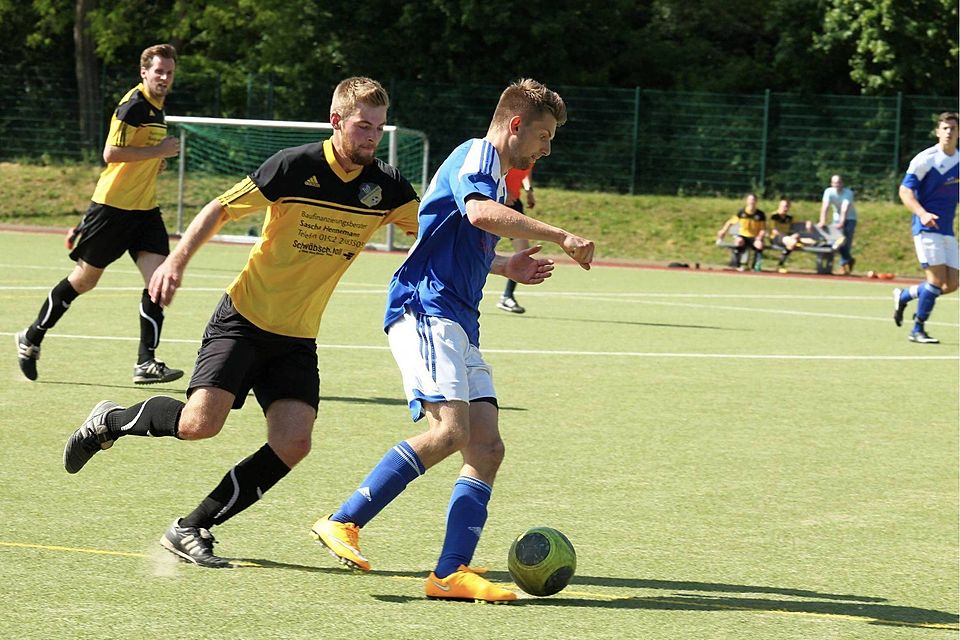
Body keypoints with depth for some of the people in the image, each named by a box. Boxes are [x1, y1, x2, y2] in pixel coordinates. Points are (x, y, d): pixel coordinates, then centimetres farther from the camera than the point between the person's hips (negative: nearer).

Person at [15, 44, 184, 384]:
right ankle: (31, 339, 23)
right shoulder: (134, 105, -15)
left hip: (144, 208, 8)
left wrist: (155, 162, 10)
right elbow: (111, 153, -24)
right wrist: (159, 151, -20)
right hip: (113, 204, -8)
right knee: (84, 279, 4)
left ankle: (146, 362, -8)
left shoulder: (156, 108, 14)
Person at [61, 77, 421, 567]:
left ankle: (192, 529, 1)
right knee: (201, 422, -20)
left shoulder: (385, 186, -1)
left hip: (298, 338, 5)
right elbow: (220, 209, -7)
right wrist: (177, 260, -20)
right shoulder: (296, 167, -14)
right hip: (244, 319, -5)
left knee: (292, 443, -13)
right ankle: (109, 421, 11)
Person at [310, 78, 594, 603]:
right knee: (449, 429, -24)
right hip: (425, 308, -10)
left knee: (486, 447, -2)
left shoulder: (493, 174, 28)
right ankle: (343, 523, -19)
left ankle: (451, 572, -8)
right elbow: (480, 212, -27)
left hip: (458, 322, 10)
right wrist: (560, 237, -27)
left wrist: (506, 268, 30)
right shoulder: (476, 155, -4)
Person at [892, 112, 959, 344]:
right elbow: (905, 190, -12)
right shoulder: (925, 159, -8)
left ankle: (903, 296, 24)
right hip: (927, 228, -7)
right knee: (937, 279, -14)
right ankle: (918, 330, -1)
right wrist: (922, 213, -27)